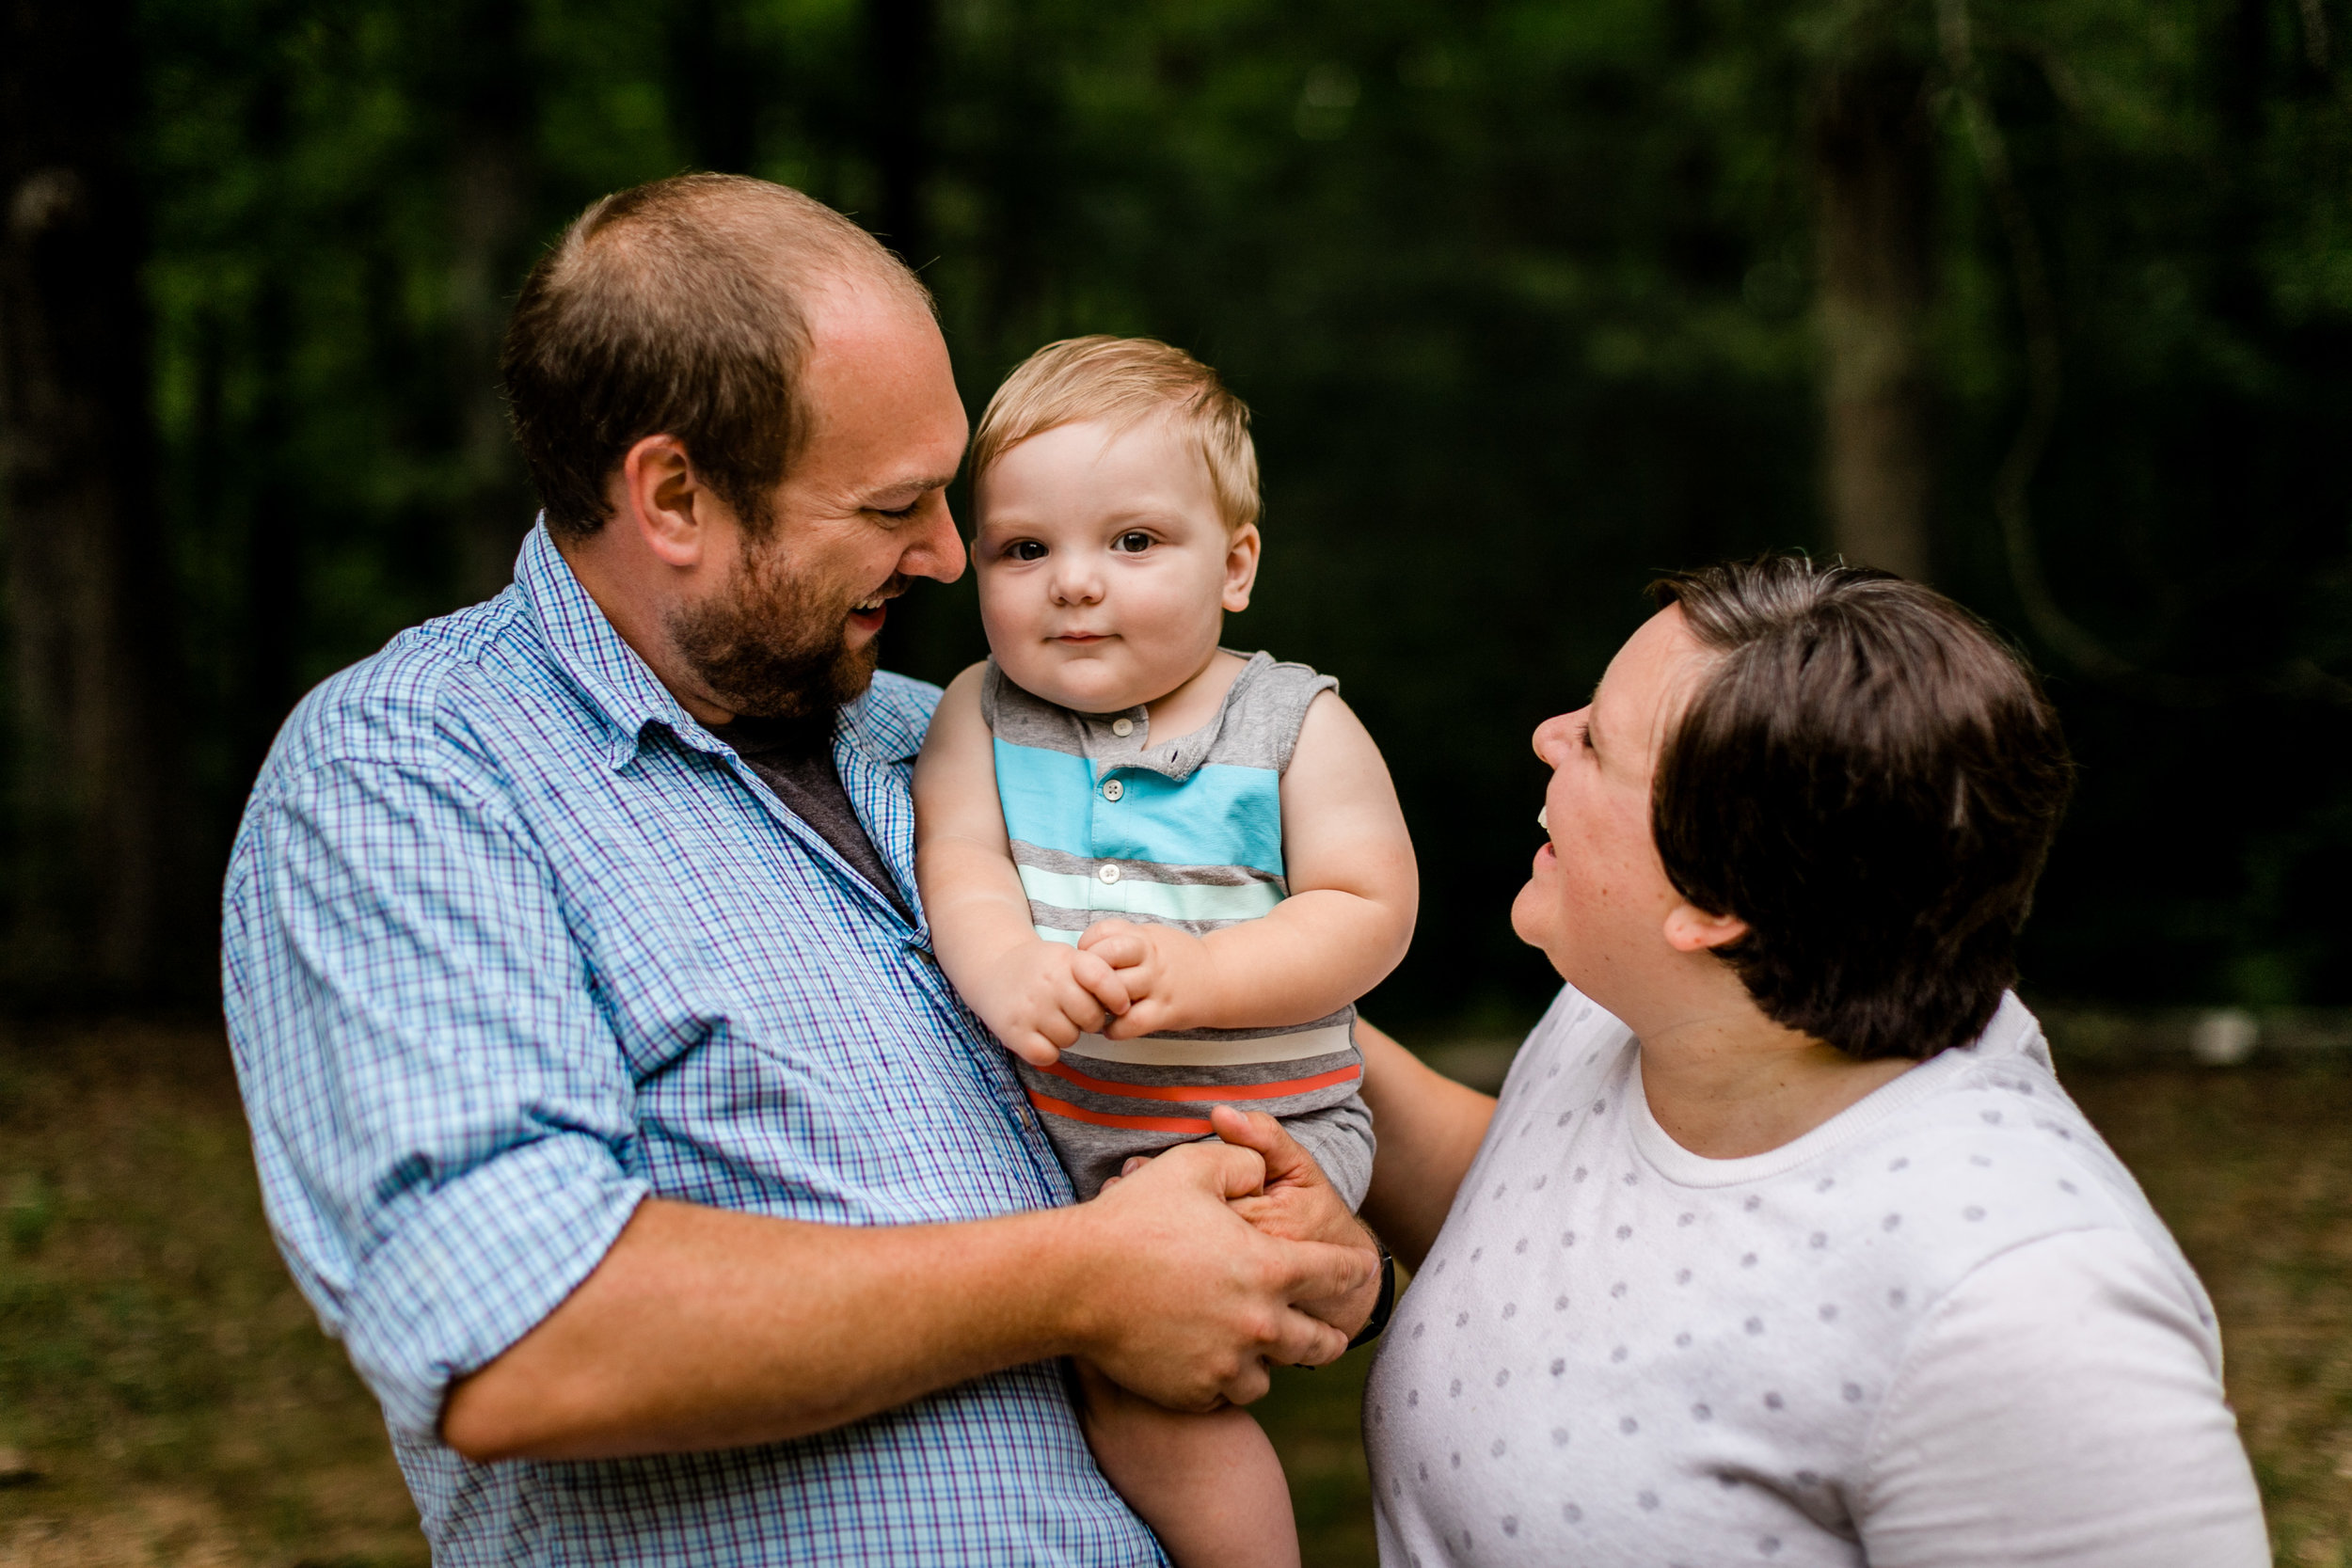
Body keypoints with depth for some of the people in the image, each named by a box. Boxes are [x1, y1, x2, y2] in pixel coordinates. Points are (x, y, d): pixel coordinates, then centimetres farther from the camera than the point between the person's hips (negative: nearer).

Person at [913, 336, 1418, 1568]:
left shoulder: (1296, 725, -2)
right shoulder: (981, 714, 5)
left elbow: (1369, 910, -8)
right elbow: (958, 867, -8)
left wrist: (1195, 976, -24)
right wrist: (1007, 971, -30)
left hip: (1251, 1129, -4)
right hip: (1036, 1121, 5)